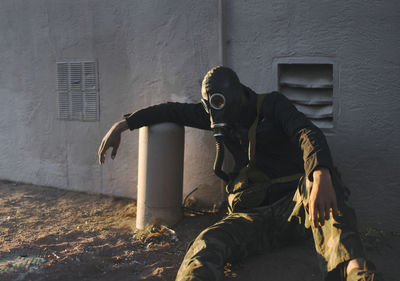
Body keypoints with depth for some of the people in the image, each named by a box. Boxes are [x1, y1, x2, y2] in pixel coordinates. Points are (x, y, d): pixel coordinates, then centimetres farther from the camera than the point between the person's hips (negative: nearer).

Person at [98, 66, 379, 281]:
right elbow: (172, 111, 24)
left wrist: (321, 177, -39)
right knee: (208, 242, -28)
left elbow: (308, 133, -18)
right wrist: (123, 124, 14)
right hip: (253, 215, 3)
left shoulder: (272, 105, 2)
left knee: (316, 180, -36)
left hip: (294, 205, -2)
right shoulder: (219, 115, 17)